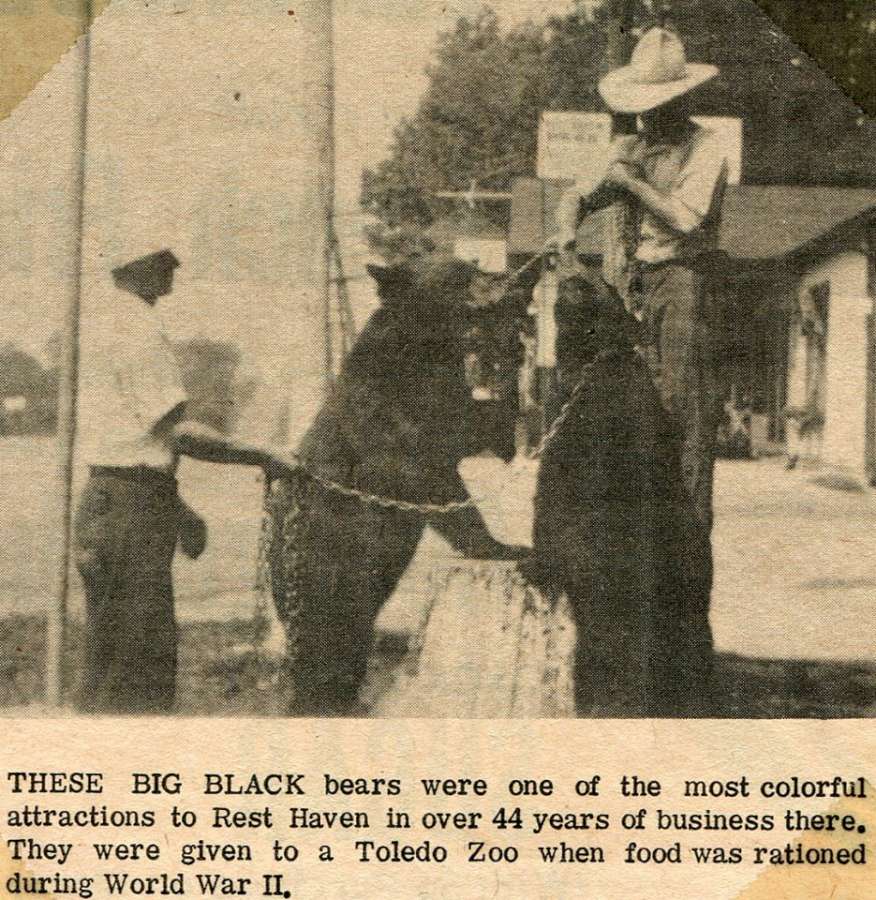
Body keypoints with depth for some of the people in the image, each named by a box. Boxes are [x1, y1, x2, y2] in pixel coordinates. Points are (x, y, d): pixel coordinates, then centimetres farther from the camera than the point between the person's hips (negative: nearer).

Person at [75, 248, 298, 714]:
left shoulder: (109, 324, 17)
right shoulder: (136, 331, -14)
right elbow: (178, 431, -17)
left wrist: (174, 505, 23)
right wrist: (261, 457, -10)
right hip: (132, 504, -10)